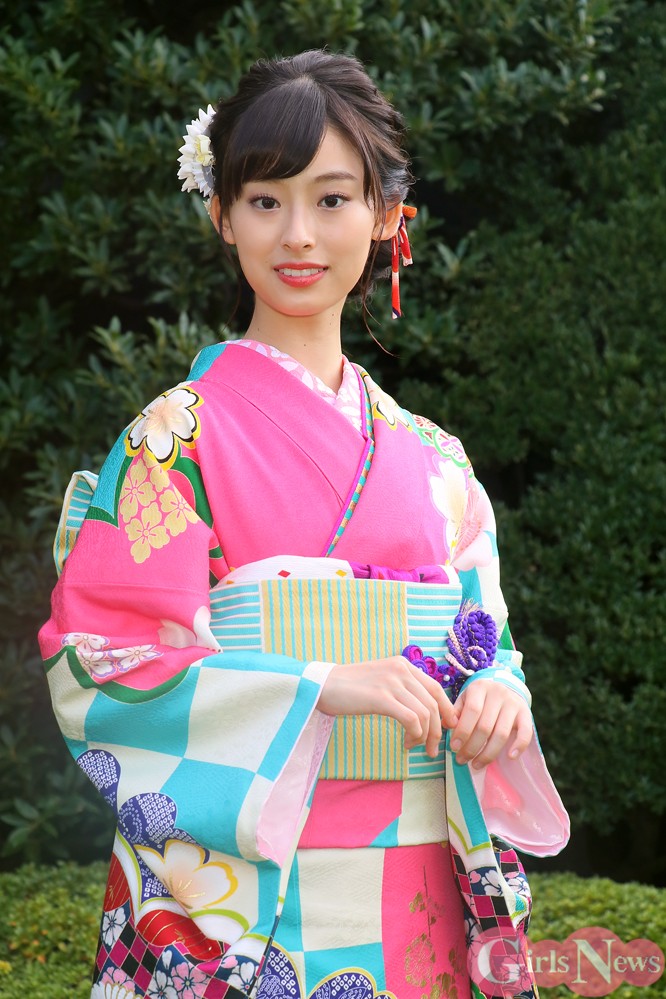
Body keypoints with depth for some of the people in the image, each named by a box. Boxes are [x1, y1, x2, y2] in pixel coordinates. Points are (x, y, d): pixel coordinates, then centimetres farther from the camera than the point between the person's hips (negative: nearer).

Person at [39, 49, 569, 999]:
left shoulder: (430, 457, 10)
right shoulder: (181, 432, -6)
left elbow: (479, 639, 14)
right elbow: (102, 667, -11)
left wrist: (496, 697, -9)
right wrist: (319, 688, -21)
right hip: (241, 902, -5)